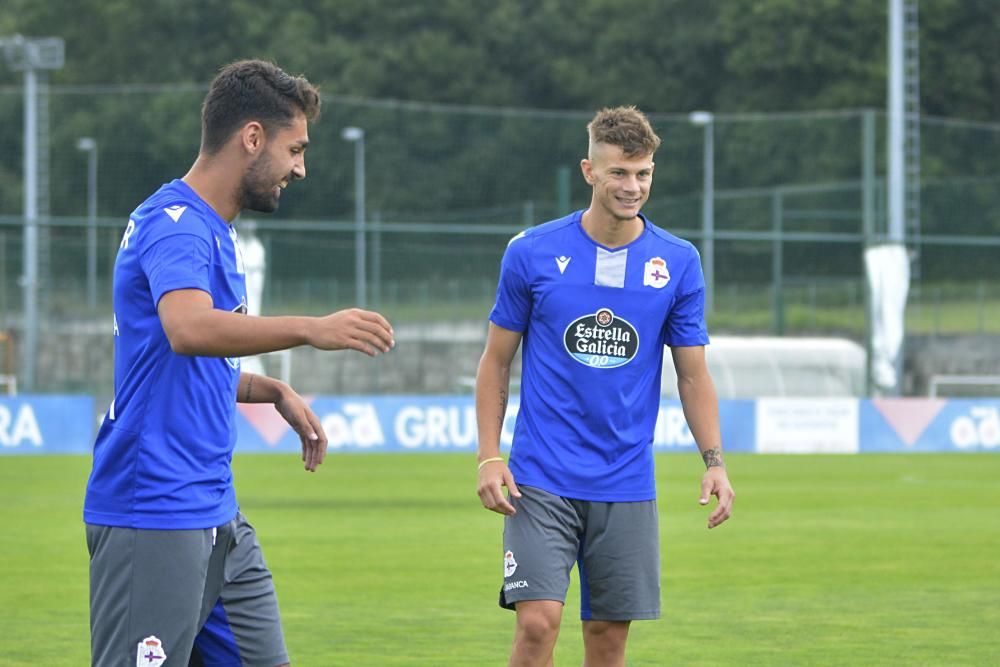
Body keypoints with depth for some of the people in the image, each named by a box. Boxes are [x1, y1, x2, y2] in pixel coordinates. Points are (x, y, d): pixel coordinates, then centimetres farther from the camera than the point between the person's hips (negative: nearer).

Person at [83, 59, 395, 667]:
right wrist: (310, 329, -42)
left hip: (217, 517, 10)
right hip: (155, 519, -10)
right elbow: (188, 329, -35)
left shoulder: (215, 230, 18)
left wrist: (275, 391, 14)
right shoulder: (175, 224, -14)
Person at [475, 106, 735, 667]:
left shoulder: (679, 263, 3)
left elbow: (693, 375, 8)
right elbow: (497, 361, 6)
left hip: (628, 487, 2)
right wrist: (489, 457, -4)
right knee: (538, 622, -14)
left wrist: (714, 462, -4)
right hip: (541, 481, -2)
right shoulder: (532, 253, -2)